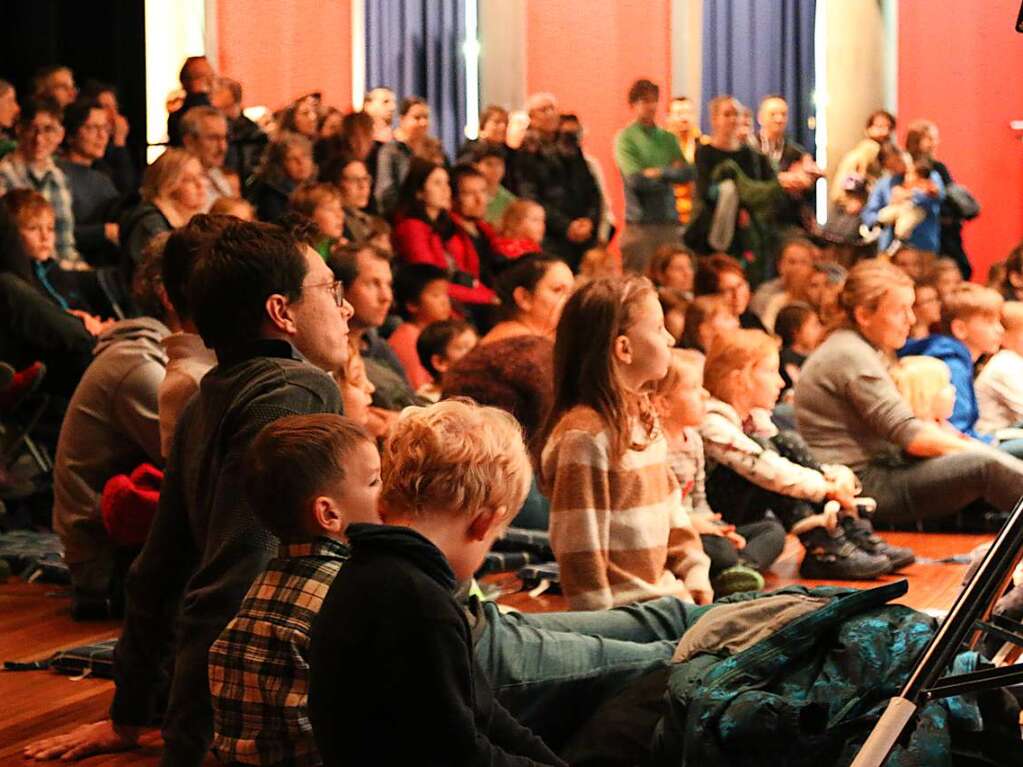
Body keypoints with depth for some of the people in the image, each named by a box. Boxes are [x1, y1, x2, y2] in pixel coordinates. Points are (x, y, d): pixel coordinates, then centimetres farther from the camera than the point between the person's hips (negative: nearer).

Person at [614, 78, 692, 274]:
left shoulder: (668, 138, 14)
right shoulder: (625, 138, -2)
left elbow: (688, 173, 4)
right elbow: (636, 180, -13)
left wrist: (660, 172, -11)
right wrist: (671, 173, -1)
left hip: (670, 222, 5)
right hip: (640, 223, -4)